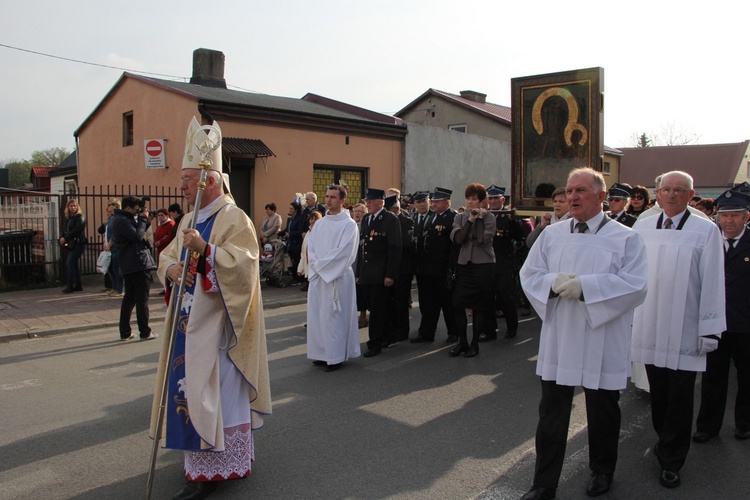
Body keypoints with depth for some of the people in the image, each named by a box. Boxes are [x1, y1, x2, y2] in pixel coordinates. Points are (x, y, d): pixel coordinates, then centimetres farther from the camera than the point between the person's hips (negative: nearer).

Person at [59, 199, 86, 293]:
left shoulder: (80, 217, -5)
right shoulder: (68, 218, 18)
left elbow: (76, 230, -16)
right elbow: (64, 231, 17)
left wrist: (65, 238, -16)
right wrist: (62, 238, -3)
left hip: (78, 244, -8)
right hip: (69, 245, 8)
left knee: (70, 263, -14)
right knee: (74, 264, 10)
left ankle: (70, 286, -12)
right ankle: (78, 285, 16)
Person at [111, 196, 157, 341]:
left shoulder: (120, 219, 17)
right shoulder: (122, 221, -14)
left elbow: (137, 233, 17)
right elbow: (137, 236, -21)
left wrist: (143, 220, 4)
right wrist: (143, 219, -11)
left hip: (128, 266, 10)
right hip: (138, 264, -10)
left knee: (129, 298, 13)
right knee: (142, 298, -4)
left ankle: (125, 332, 17)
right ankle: (145, 332, 0)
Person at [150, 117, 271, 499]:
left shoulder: (234, 219, -13)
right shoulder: (189, 220, 14)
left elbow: (244, 264, -23)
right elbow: (168, 254, 17)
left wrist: (205, 250, -35)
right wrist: (169, 268, -6)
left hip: (214, 325, -9)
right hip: (188, 322, 9)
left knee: (213, 390, -4)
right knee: (191, 387, 15)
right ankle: (201, 454, 31)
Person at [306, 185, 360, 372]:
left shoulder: (349, 224, -6)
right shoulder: (319, 224, 13)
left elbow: (343, 252, -15)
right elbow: (311, 248, 9)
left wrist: (320, 264, -12)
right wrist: (315, 265, -8)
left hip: (337, 277, -6)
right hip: (317, 276, 6)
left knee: (333, 316, -3)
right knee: (316, 315, 8)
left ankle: (336, 357, 8)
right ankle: (322, 354, 19)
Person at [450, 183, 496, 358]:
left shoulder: (489, 217, -2)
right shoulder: (460, 217, 8)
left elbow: (482, 239, -17)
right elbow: (457, 238, -9)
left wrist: (480, 218, -10)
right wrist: (470, 220, -11)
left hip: (483, 265, -3)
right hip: (464, 264, 4)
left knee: (479, 306, 4)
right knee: (457, 304, -1)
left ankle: (475, 343, 16)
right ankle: (462, 342, 14)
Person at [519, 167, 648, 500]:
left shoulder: (625, 238, -4)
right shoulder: (551, 235, 6)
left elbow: (635, 284, -13)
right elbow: (529, 275, 5)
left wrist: (585, 285, -21)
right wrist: (554, 282, -16)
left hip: (603, 344, -2)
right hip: (558, 340, 3)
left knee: (602, 412, 14)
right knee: (551, 413, 8)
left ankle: (601, 472, 38)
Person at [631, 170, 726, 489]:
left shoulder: (706, 231, -3)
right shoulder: (642, 227, 5)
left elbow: (712, 283, -4)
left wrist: (709, 329, -6)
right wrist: (629, 316, 9)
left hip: (684, 331, -2)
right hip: (649, 327, 3)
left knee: (679, 398, 6)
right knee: (657, 393, 13)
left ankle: (671, 461, 19)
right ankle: (665, 441, 33)